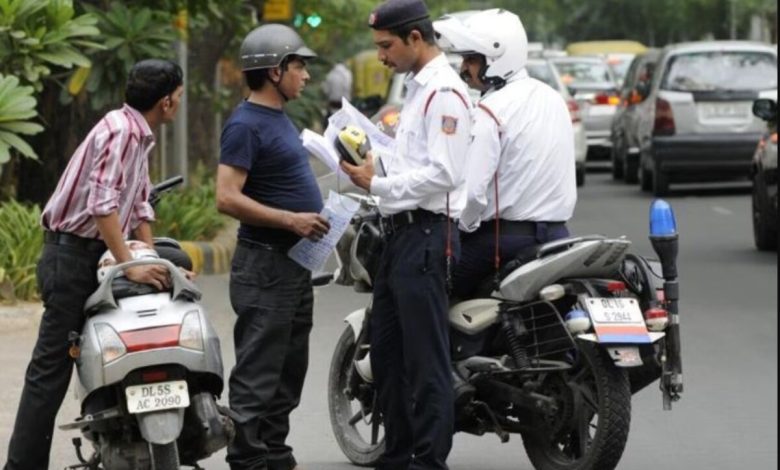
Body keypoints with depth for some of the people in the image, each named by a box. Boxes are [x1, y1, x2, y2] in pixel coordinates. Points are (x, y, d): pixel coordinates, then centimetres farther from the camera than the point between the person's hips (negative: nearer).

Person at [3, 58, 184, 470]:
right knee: (52, 367, -9)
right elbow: (101, 204, -27)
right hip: (73, 255, -10)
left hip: (96, 257, 10)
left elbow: (139, 207, 18)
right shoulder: (121, 130, -17)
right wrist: (131, 267, -27)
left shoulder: (138, 135, 14)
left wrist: (153, 264, 9)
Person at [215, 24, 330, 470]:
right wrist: (290, 220, -25)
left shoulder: (279, 117, 15)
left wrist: (315, 214, 15)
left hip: (295, 263, 10)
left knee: (289, 370, 14)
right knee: (259, 373, -7)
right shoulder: (246, 124, -15)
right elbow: (228, 198, -22)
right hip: (266, 265, -10)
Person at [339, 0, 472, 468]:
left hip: (426, 235, -11)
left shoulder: (444, 92, -14)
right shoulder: (417, 88, 19)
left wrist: (377, 184, -17)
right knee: (386, 353, 15)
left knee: (425, 360, -8)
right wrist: (373, 162, 11)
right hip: (401, 232, 11)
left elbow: (442, 174, -21)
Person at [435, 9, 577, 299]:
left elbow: (471, 191, -21)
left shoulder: (491, 111, -14)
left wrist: (462, 228, -4)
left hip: (505, 237, -8)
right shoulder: (553, 99, 12)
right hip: (556, 233, 8)